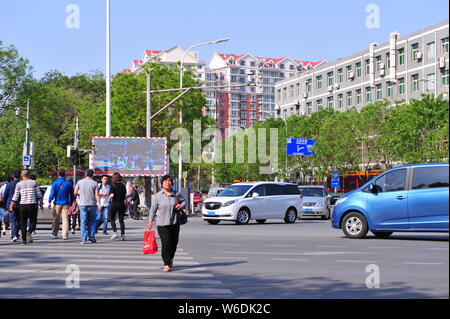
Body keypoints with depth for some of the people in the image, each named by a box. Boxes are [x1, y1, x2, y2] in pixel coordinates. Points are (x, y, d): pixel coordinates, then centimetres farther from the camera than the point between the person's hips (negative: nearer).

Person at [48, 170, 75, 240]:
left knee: (56, 219, 8)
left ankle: (54, 234, 13)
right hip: (66, 204, 1)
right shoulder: (69, 183, 5)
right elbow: (72, 195, 11)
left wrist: (49, 202, -8)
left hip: (57, 203, -1)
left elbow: (52, 193, -9)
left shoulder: (55, 183, -3)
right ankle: (65, 235, -8)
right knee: (65, 219, -1)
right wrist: (71, 202, 21)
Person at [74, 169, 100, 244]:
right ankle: (91, 236, 7)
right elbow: (97, 195, -8)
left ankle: (83, 239, -2)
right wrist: (99, 204, -6)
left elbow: (75, 193, 1)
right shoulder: (94, 183, -2)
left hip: (83, 205, 0)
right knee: (92, 221, 15)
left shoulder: (79, 182, 1)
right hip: (92, 204, 0)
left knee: (83, 222, 2)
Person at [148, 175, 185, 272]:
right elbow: (153, 209, 4)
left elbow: (184, 201, 20)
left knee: (174, 243, 7)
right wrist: (150, 220, 0)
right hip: (162, 223, -3)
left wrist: (181, 205, -2)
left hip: (174, 223, 3)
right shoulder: (158, 196, 0)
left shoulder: (176, 195, 6)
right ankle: (166, 264, -4)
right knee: (166, 243, -11)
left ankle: (170, 260, 31)